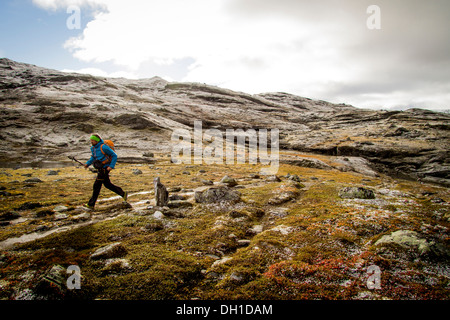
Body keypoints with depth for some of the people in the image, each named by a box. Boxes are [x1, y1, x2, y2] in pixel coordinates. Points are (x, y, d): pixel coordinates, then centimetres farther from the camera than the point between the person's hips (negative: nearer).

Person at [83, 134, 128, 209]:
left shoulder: (103, 147, -17)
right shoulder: (93, 148, 8)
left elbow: (114, 155, -14)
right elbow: (93, 157, 26)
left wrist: (111, 166, -20)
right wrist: (87, 164, 10)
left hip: (105, 169, -9)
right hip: (100, 169, 9)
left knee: (97, 185, -5)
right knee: (107, 184, 16)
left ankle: (91, 204, 3)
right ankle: (123, 194, 26)